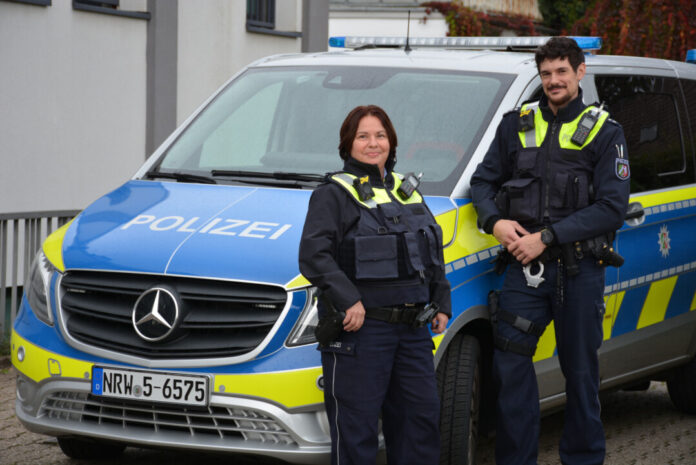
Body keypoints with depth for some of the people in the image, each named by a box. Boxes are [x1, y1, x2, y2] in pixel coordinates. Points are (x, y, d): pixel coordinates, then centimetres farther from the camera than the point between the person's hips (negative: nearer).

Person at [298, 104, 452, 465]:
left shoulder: (406, 191, 19)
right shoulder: (334, 194, -2)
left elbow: (433, 255, 27)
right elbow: (314, 256, -14)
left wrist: (441, 303, 17)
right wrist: (347, 301, -22)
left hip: (412, 327, 7)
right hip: (360, 327, -7)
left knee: (422, 414, 7)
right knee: (356, 423, -5)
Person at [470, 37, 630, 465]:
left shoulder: (604, 132, 0)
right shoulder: (517, 125, 10)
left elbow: (612, 208, -8)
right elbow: (483, 180, 16)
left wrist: (547, 237, -15)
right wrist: (495, 221, -7)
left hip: (580, 271, -2)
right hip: (525, 268, 2)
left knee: (581, 371, 5)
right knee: (510, 365, -5)